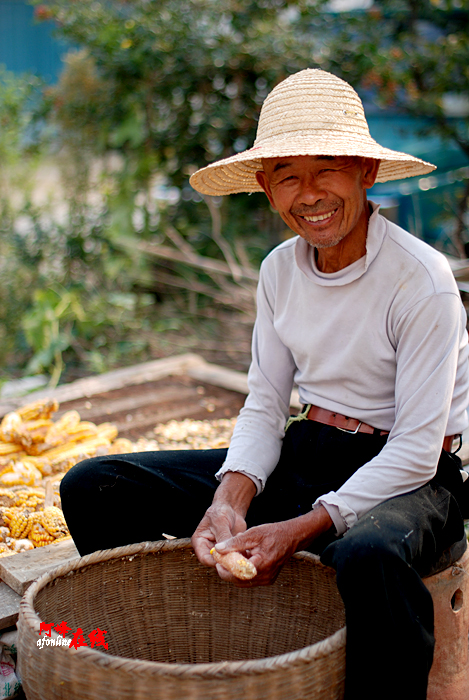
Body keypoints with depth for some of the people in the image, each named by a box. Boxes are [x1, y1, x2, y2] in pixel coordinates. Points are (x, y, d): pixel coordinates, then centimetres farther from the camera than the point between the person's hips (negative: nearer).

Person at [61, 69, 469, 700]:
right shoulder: (281, 270, 2)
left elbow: (417, 451, -18)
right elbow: (263, 407, 5)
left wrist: (298, 531, -25)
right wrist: (229, 500, -15)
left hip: (409, 480, -5)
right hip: (302, 458, 6)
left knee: (368, 556, -44)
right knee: (94, 487, -5)